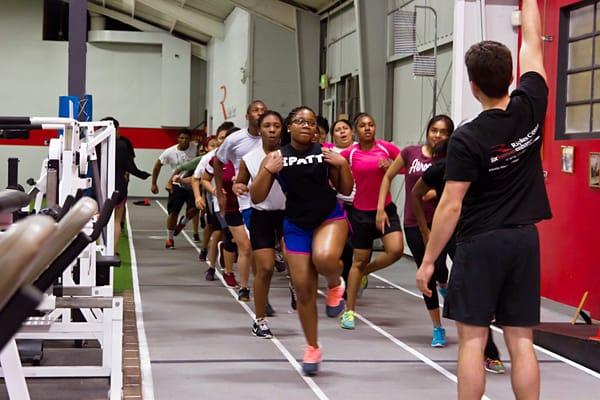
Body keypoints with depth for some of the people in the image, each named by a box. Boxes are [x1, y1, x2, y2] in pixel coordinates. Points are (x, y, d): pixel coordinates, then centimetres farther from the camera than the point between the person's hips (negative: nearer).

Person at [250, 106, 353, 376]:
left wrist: (342, 164, -11)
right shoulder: (275, 157, -2)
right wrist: (268, 171, -18)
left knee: (324, 258, -36)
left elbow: (346, 190, 5)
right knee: (304, 290, 3)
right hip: (296, 225, 1)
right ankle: (312, 348, 22)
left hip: (330, 217, -1)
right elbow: (256, 198, -4)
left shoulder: (326, 153, -2)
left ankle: (335, 285, 2)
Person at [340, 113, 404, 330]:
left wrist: (391, 165, -12)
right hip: (361, 212, -1)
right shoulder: (349, 153, -4)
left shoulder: (387, 148, -3)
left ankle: (366, 271, 13)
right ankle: (349, 311, 17)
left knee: (396, 249, -20)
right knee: (359, 260, 4)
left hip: (386, 208, 1)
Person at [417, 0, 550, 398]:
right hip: (524, 240, 5)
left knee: (472, 339, 1)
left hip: (481, 244, -4)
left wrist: (428, 260, -6)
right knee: (521, 341, 6)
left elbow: (451, 207, -13)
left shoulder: (467, 138, -15)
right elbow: (533, 43, 11)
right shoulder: (531, 110, -3)